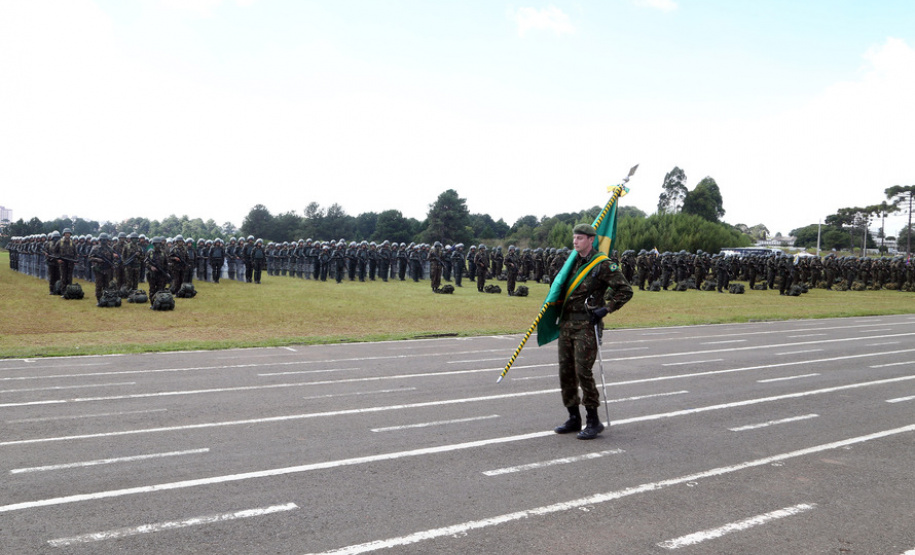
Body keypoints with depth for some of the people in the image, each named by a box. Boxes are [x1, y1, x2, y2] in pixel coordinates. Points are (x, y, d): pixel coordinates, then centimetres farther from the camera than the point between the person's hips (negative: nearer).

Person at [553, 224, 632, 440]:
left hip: (586, 325, -7)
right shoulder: (573, 261, 13)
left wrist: (605, 309, -14)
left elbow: (625, 290, -9)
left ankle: (594, 421, 2)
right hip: (566, 323, 7)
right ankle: (574, 418, 19)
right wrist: (557, 309, 17)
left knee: (583, 371, -11)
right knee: (565, 371, 7)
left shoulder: (603, 264, -9)